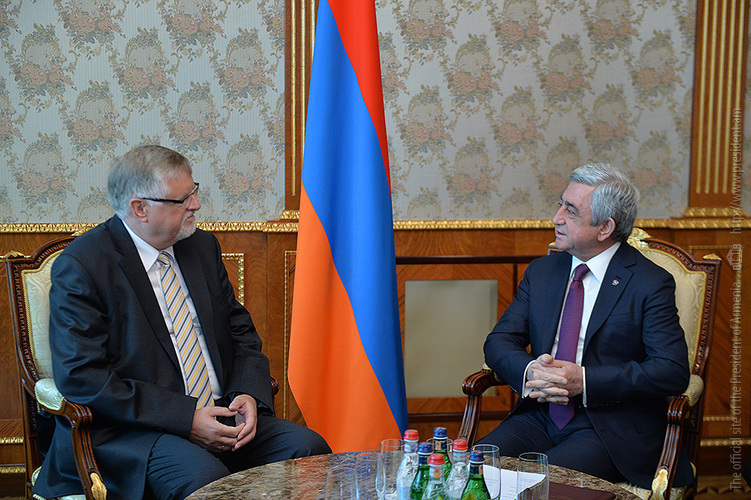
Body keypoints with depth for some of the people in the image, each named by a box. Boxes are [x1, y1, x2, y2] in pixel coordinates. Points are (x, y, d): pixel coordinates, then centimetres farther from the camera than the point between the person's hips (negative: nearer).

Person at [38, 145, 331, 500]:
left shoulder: (203, 247, 12)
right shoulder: (80, 267, -9)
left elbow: (241, 333, 17)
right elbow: (83, 378, -15)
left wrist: (249, 394, -5)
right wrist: (186, 419, -20)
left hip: (220, 417, 7)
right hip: (129, 430, -6)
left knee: (307, 446, -16)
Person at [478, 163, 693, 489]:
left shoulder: (651, 284, -5)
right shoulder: (541, 271, 11)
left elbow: (673, 371, -13)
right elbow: (499, 342, 9)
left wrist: (584, 380, -21)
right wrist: (529, 371, -15)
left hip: (609, 429, -4)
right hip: (540, 418, 4)